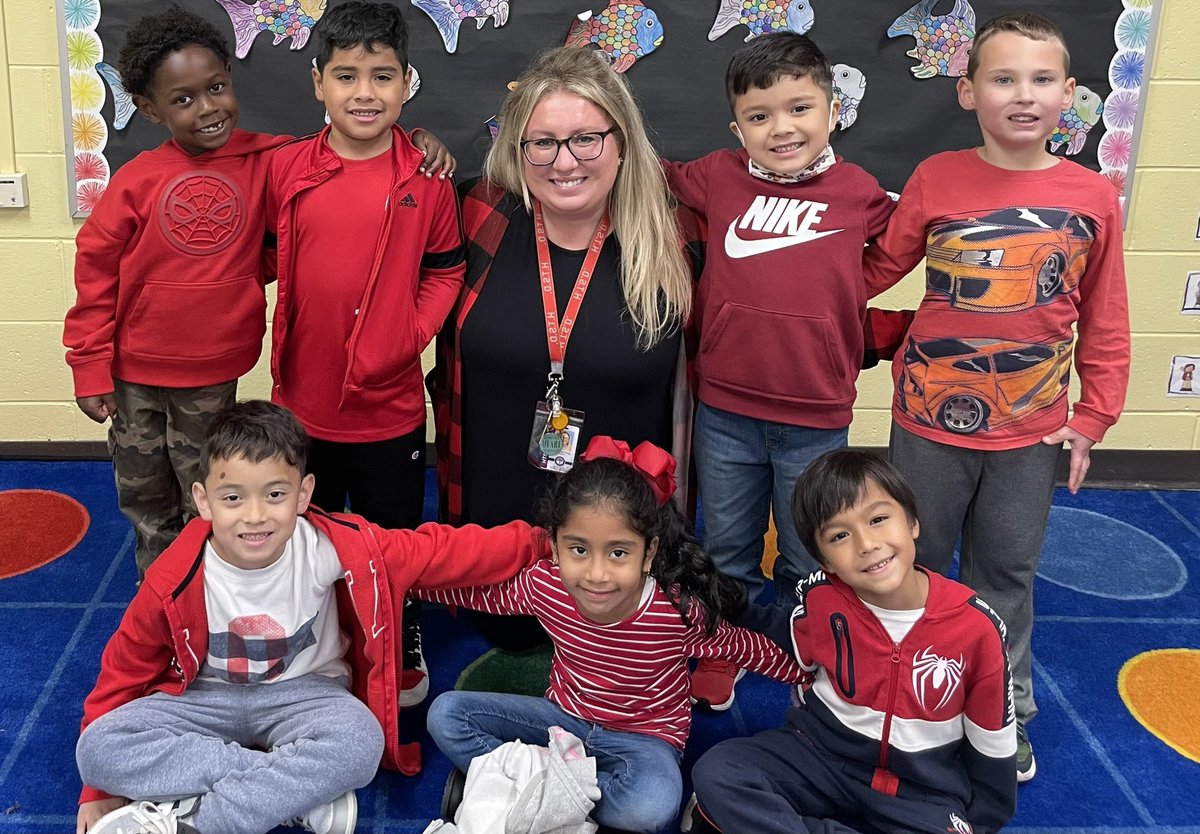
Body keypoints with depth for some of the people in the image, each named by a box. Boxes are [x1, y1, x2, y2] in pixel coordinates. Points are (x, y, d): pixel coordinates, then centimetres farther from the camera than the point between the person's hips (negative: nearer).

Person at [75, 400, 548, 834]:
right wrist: (99, 792, 1)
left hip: (303, 691, -1)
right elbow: (125, 668, -4)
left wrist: (536, 544, -16)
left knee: (359, 741, -34)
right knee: (99, 748, -26)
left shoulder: (335, 546, -21)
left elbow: (442, 552, -14)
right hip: (206, 698, 2)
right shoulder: (175, 581, -19)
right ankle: (304, 792, -24)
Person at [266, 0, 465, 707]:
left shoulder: (427, 178, -7)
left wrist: (410, 332, -11)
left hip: (390, 404, -2)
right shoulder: (286, 169, -4)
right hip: (301, 401, 2)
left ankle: (403, 650, 39)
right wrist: (284, 335, -3)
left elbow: (446, 269, 1)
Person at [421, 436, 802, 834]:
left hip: (643, 735, -3)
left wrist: (806, 673, 2)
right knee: (446, 714, -12)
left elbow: (742, 646, -9)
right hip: (564, 716, 4)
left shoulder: (679, 610, -28)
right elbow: (483, 592, 1)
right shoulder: (544, 585, -20)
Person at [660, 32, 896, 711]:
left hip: (818, 417, -1)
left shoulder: (859, 193, -4)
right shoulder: (718, 178, -2)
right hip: (726, 409, 1)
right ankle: (719, 650, 41)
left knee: (807, 561, 17)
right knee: (727, 550, 19)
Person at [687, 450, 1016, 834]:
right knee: (715, 774, -23)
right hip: (821, 751, 0)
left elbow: (993, 740, -1)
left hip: (923, 790, 0)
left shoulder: (977, 627, -16)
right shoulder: (820, 597, -13)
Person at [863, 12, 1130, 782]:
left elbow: (1105, 323, 1)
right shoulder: (936, 179, -8)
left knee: (1008, 576, 15)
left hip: (1032, 430, 1)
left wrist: (1093, 418, 1)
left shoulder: (1093, 197, -5)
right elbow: (877, 270, 1)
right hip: (932, 420, 0)